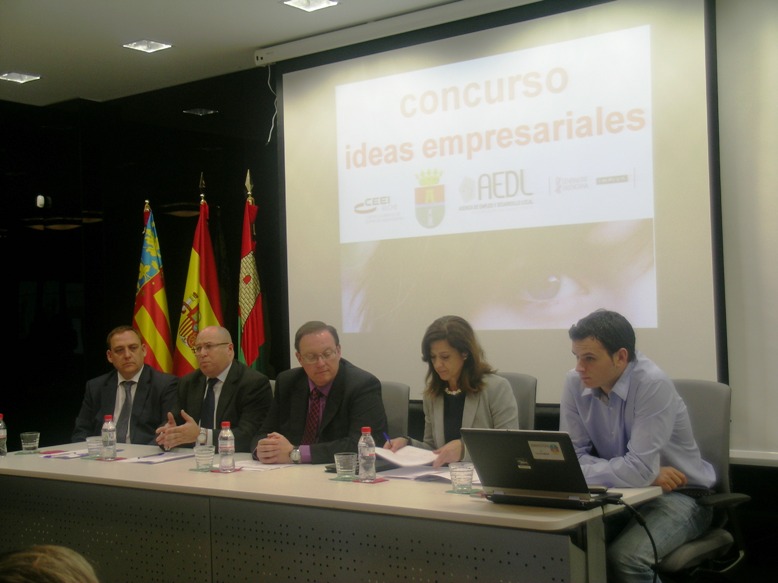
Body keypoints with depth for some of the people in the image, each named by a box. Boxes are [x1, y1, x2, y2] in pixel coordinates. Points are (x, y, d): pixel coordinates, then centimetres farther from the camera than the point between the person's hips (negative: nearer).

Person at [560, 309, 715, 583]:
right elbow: (573, 456, -8)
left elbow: (639, 470, -29)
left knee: (624, 558, -30)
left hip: (678, 494, -4)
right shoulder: (575, 383, -8)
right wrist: (643, 474, -18)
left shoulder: (653, 384, -24)